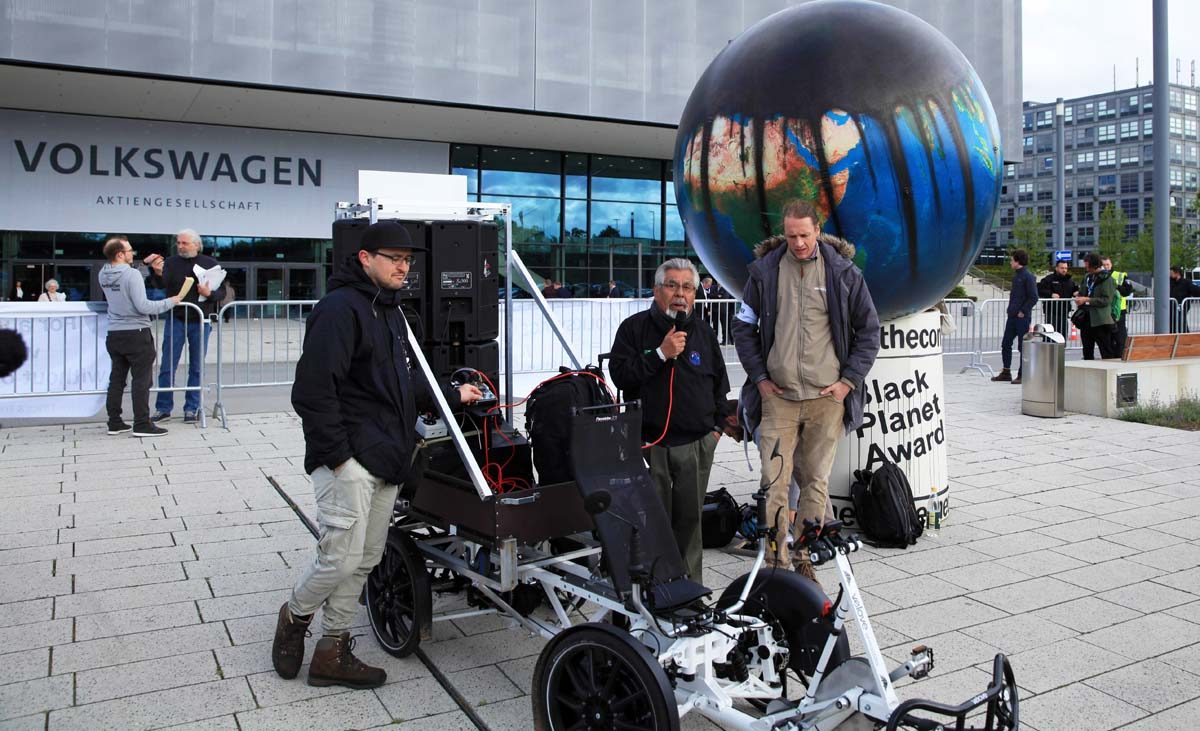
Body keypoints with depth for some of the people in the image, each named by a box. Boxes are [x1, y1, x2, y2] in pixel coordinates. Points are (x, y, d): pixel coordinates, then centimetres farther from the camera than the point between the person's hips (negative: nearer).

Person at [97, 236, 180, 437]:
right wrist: (169, 302, -11)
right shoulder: (132, 274, -17)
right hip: (136, 333, -7)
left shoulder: (103, 275, 5)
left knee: (117, 378, 14)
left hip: (114, 335, 7)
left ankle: (114, 422, 19)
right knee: (141, 380, -2)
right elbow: (142, 306, -21)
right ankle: (142, 424, -3)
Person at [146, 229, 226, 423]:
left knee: (196, 368, 7)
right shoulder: (171, 262, 1)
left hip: (200, 321, 0)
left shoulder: (211, 264, 1)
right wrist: (158, 274, -35)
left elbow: (222, 292, 2)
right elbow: (161, 285, -14)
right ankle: (163, 408, 11)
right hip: (175, 320, 0)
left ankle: (192, 408, 15)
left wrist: (209, 294, -19)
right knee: (167, 366, 2)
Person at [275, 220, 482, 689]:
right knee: (341, 558, -7)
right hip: (349, 460, -9)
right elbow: (312, 389, -19)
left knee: (365, 560, 12)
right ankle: (294, 618, 22)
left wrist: (452, 395, 27)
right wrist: (336, 453, -20)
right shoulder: (340, 307, -12)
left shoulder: (389, 310, 18)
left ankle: (333, 652, 24)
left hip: (385, 459, 9)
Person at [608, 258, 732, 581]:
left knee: (690, 518, 9)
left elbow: (720, 381, 20)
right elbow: (619, 374, -10)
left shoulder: (703, 331, 12)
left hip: (697, 445, 3)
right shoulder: (635, 328, 1)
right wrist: (660, 354, -16)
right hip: (650, 443, -3)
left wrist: (717, 425, 14)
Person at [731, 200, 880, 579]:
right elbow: (743, 327, 11)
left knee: (816, 483, 6)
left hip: (826, 396, 0)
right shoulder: (764, 269, 4)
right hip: (777, 396, 0)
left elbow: (868, 330, 8)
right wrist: (759, 378, 3)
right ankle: (777, 564, 5)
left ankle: (806, 562, 18)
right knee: (775, 483, -4)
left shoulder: (843, 271, 2)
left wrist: (849, 380, 0)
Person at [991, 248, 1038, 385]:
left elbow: (1033, 297, -17)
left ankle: (1022, 375, 8)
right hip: (1012, 316, 9)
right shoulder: (1016, 275, 12)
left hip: (1022, 317, -9)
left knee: (1022, 346, 0)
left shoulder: (1028, 276, -13)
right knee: (1005, 343, 10)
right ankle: (1006, 372, 19)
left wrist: (1023, 311, -16)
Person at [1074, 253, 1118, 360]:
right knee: (1087, 352, 14)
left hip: (1101, 320, -8)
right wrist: (1079, 296, 6)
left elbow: (1107, 300, -15)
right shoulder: (1088, 277, 13)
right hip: (1087, 319, 8)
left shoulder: (1106, 278, -10)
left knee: (1107, 353, -3)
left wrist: (1087, 300, -17)